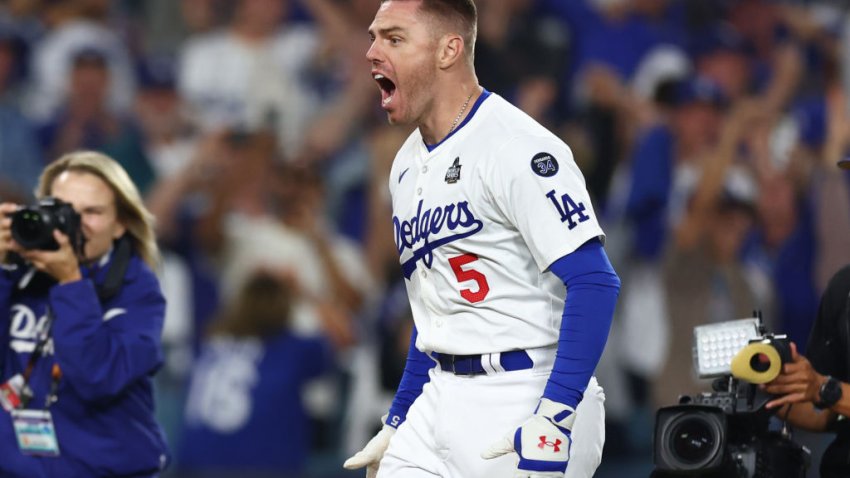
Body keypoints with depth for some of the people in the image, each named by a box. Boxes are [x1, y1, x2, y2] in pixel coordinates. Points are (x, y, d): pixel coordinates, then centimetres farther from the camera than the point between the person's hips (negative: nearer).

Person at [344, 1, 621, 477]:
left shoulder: (517, 148, -13)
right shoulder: (409, 165, 15)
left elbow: (594, 282, -19)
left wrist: (552, 420, -24)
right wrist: (397, 423, 20)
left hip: (524, 398, -8)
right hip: (439, 400, 8)